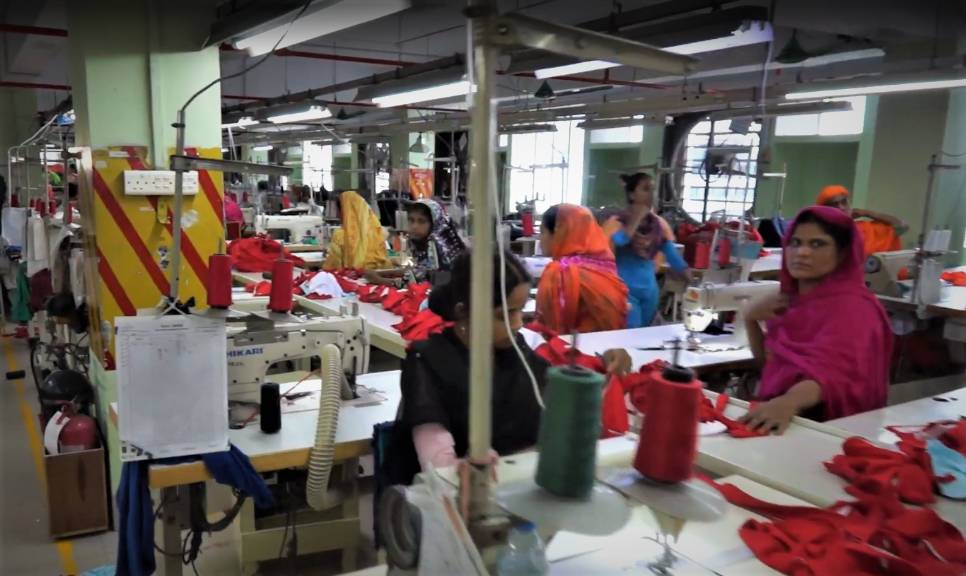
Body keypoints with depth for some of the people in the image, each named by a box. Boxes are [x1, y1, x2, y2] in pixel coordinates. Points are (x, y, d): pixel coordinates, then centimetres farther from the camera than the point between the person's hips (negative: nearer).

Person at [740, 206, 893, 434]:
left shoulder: (852, 307, -11)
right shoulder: (792, 298, 8)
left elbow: (831, 373, -28)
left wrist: (789, 402, -48)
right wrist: (750, 319, 1)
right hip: (773, 410, 6)